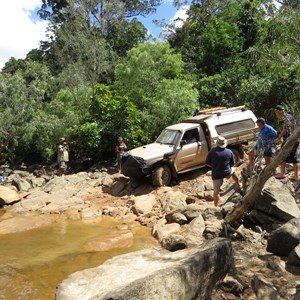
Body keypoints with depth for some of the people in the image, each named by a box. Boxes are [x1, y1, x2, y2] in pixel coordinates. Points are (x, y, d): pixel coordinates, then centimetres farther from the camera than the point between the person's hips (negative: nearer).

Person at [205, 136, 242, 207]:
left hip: (216, 174, -2)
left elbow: (207, 163, -6)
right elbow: (232, 164, 4)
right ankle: (239, 186, 50)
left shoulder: (212, 151, -12)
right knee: (233, 170, 35)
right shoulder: (229, 152, -5)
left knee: (216, 191, 8)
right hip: (227, 173, 2)